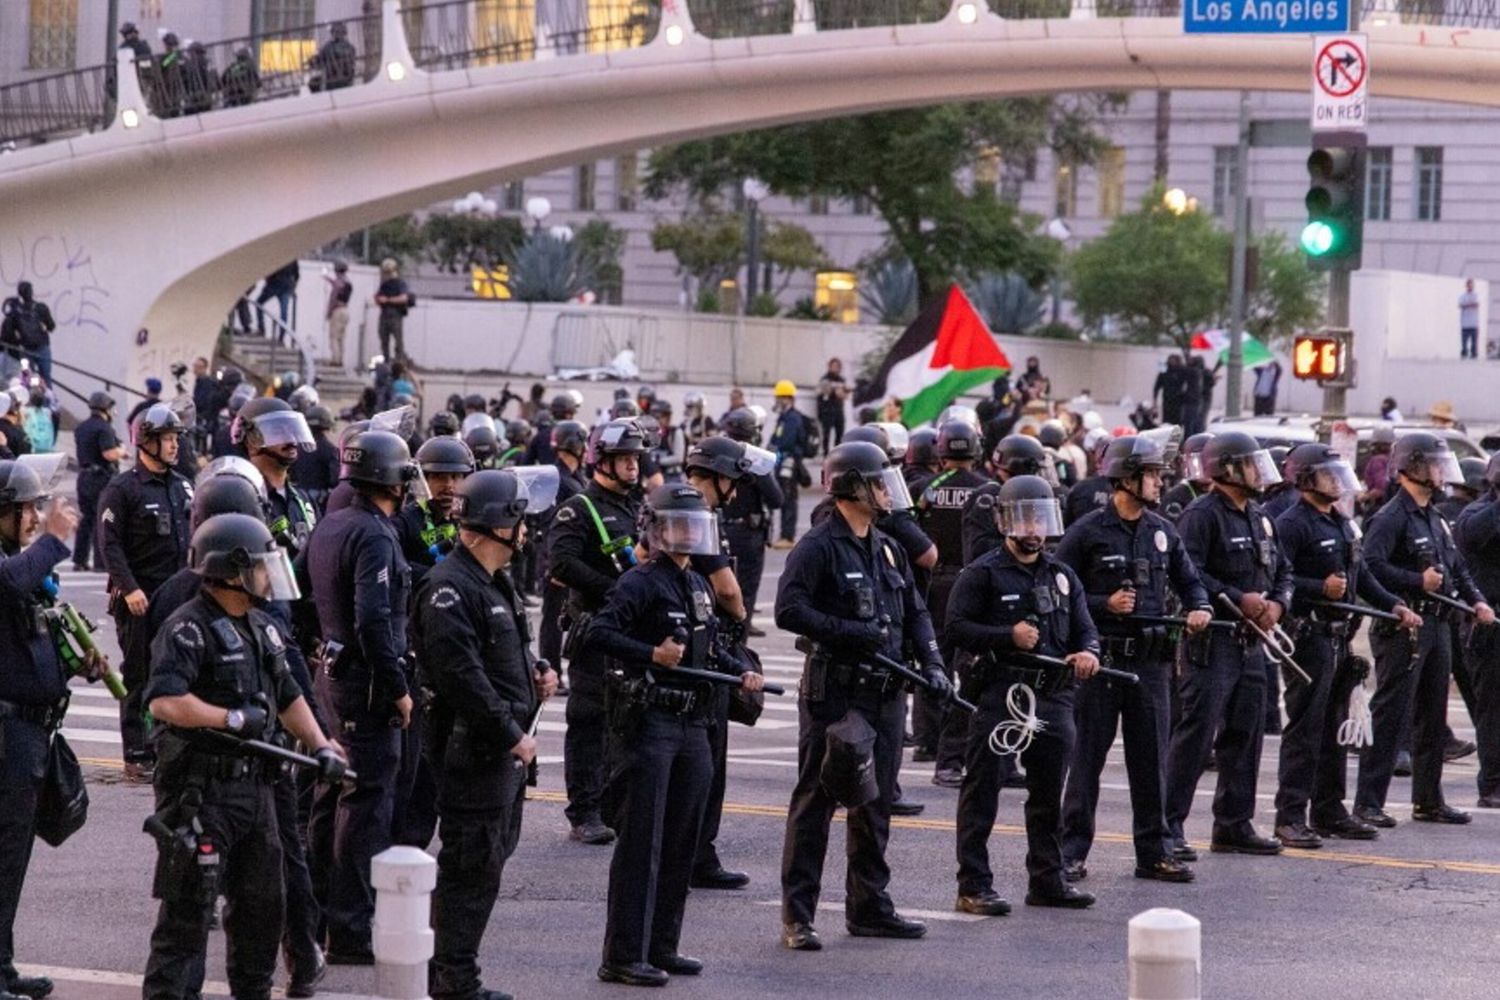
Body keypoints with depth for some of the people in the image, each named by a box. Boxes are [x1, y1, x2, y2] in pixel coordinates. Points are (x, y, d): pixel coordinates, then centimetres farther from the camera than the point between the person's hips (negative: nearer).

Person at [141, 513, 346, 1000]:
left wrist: (320, 745, 11)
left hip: (255, 785, 9)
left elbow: (287, 695, 25)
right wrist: (233, 718, -21)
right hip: (201, 790, -9)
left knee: (262, 903, 15)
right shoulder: (188, 629, -15)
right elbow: (163, 701, -26)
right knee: (188, 905, -7)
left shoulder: (262, 628, 15)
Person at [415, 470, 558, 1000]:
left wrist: (537, 671, 8)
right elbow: (462, 676, -25)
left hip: (504, 747, 11)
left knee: (491, 856, 16)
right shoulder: (449, 588, -18)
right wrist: (511, 735, -21)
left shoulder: (494, 583, 16)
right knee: (473, 864, -6)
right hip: (473, 749, -11)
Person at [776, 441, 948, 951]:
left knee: (875, 802, 13)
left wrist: (931, 662, 3)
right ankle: (797, 916, -2)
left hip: (886, 693, 8)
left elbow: (915, 612, 20)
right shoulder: (818, 547, -10)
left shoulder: (887, 549, 15)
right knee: (816, 801, -4)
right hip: (834, 693, -8)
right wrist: (851, 632, -23)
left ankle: (869, 907, 22)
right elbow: (789, 610, -19)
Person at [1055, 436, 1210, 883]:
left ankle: (1154, 853, 13)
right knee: (1087, 757, 1)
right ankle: (1072, 851, 7)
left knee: (1151, 758, 7)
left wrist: (1199, 608, -1)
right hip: (1101, 660, -4)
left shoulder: (1163, 531, 11)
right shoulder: (1087, 532, -5)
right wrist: (1105, 605, -17)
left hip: (1151, 659, 5)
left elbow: (1188, 581, 19)